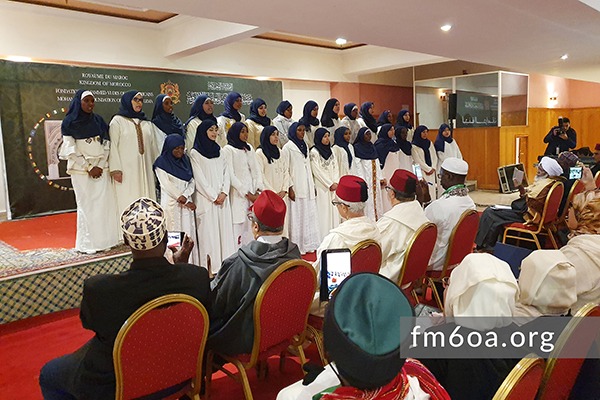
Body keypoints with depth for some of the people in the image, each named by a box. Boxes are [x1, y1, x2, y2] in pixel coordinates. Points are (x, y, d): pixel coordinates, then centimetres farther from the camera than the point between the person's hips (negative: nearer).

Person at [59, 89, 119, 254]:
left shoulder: (99, 120, 10)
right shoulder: (69, 123, 0)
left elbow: (106, 145, 9)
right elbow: (70, 150, -5)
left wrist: (101, 166, -4)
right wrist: (89, 168, -10)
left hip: (101, 169, 4)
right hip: (82, 171, -4)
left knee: (105, 203, 1)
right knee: (86, 206, -3)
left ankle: (104, 240, 9)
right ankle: (87, 244, 5)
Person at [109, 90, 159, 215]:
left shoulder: (147, 123, 17)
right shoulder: (118, 121, 2)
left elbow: (153, 146, 18)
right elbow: (113, 146, -4)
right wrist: (115, 169, -12)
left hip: (145, 170, 4)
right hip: (126, 171, -4)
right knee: (128, 202, -6)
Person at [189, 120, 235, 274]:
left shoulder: (219, 151, 15)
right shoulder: (195, 153, -1)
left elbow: (226, 173, 9)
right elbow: (199, 178, -7)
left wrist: (224, 192, -6)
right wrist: (213, 196, -10)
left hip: (223, 198, 5)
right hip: (206, 199, -5)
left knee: (224, 229, 2)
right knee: (209, 231, -5)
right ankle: (210, 268, -2)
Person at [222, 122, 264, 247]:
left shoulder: (249, 148, 17)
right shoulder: (228, 150, -2)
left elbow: (256, 170, 13)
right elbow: (231, 175, -8)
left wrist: (258, 189, -1)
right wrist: (247, 194, -10)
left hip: (253, 194, 5)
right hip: (238, 195, -5)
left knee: (253, 227, 1)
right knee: (240, 227, -8)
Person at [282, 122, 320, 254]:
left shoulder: (305, 146, 16)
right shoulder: (288, 147, -5)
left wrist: (313, 186, 13)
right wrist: (290, 187, -16)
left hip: (308, 187, 7)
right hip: (296, 188, -7)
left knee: (309, 215, 8)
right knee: (297, 216, -4)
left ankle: (308, 245, 17)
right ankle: (297, 247, 3)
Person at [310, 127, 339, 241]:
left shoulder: (330, 151, 14)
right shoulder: (314, 152, -5)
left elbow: (335, 168, 11)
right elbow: (317, 171, -10)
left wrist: (336, 183, -4)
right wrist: (330, 184, -9)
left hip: (333, 187, 6)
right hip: (321, 187, -6)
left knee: (334, 212, 4)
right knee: (324, 212, -6)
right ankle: (323, 239, -2)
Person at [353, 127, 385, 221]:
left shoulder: (372, 146, 16)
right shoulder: (357, 147, -4)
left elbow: (377, 164, 16)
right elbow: (358, 166, -10)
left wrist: (381, 178, 8)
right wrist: (362, 182, -17)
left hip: (375, 179, 6)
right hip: (365, 179, -6)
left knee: (377, 199, 7)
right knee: (368, 201, -7)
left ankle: (378, 220, 13)